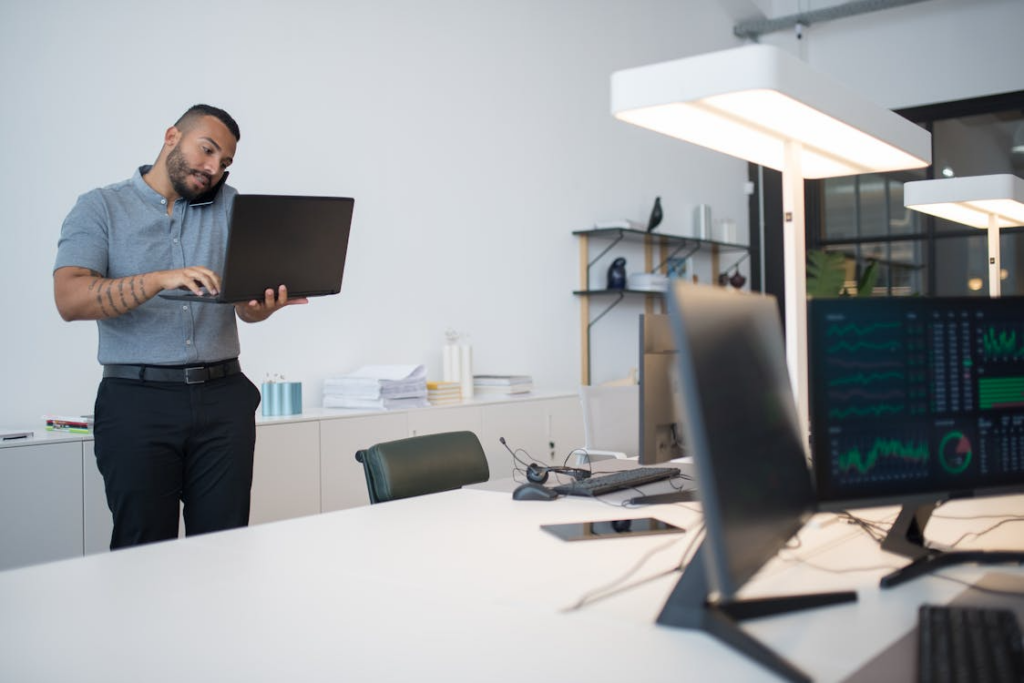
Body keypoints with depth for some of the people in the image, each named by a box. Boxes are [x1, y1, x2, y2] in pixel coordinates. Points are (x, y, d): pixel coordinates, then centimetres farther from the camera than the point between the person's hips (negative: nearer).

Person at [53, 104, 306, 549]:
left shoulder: (229, 206, 13)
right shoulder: (100, 208, 5)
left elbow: (246, 303, 4)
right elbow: (70, 299, -11)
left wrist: (263, 305, -21)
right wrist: (162, 280, -25)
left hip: (223, 396, 3)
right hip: (137, 399, -2)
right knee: (144, 551, 0)